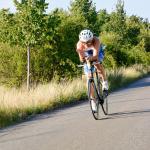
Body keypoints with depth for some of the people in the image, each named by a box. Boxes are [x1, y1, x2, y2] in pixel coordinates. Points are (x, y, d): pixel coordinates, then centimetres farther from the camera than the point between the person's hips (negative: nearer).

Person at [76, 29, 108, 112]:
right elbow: (82, 59, -36)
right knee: (89, 77, -6)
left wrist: (91, 58, -69)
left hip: (97, 53, -1)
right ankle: (92, 99, 4)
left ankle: (104, 81, -10)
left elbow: (95, 55, -48)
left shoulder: (96, 41, -39)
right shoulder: (79, 45, -34)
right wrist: (82, 57, -59)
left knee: (97, 63, -35)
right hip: (87, 56, 1)